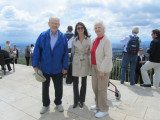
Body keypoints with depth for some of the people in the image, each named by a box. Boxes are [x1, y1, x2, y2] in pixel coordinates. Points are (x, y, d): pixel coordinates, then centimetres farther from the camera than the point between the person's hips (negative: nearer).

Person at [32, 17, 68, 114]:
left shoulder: (63, 37, -5)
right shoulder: (43, 36, -6)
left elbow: (66, 53, -5)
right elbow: (37, 50, -4)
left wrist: (65, 67, -7)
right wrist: (35, 65, -7)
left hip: (58, 69, 0)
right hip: (45, 68, 1)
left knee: (58, 88, 14)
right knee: (45, 87, 17)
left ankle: (58, 103, 38)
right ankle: (45, 104, 38)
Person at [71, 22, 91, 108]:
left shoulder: (88, 39, -1)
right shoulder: (74, 40, 3)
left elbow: (90, 52, 6)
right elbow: (73, 52, 11)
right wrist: (73, 61, 11)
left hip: (85, 62, 0)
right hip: (76, 62, 1)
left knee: (84, 82, 10)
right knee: (75, 82, 5)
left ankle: (81, 100, 28)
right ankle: (76, 100, 24)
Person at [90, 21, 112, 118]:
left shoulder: (106, 41, -15)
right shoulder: (95, 40, 9)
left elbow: (108, 56, -20)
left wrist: (102, 69, -22)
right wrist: (93, 66, 12)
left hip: (103, 68, -8)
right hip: (95, 66, 8)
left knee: (102, 89, 2)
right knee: (95, 87, 16)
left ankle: (104, 110, 22)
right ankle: (98, 105, 37)